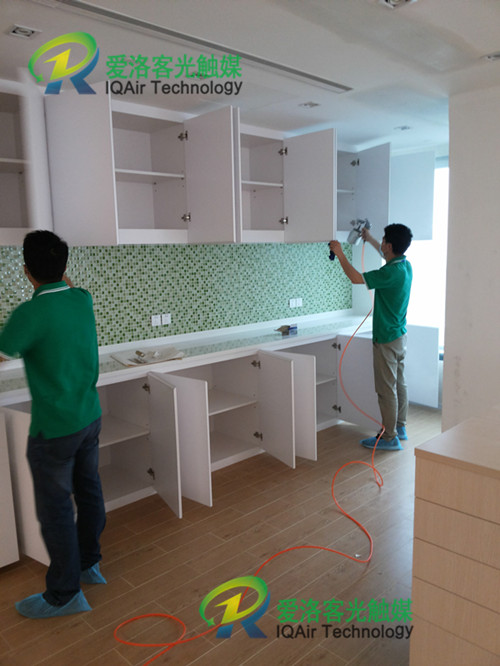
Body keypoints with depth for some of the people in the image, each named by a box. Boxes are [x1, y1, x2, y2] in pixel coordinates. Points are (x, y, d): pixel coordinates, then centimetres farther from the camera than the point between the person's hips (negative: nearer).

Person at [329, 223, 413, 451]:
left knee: (387, 389, -1)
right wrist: (369, 238, 34)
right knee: (399, 383, 17)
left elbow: (356, 278, -25)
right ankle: (400, 428, 30)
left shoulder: (392, 273, -24)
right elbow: (386, 254, 27)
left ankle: (390, 438, 7)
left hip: (386, 339, -10)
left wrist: (340, 254, -14)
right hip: (399, 336, 10)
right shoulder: (405, 265, 4)